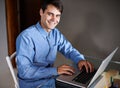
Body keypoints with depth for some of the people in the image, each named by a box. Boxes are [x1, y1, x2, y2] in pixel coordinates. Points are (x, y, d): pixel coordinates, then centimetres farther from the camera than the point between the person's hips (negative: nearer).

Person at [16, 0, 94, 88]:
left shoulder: (56, 33, 1)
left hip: (51, 79, 7)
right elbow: (24, 71, -25)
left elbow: (69, 50, 11)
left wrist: (80, 59, -11)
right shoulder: (26, 37, -21)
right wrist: (55, 70, -29)